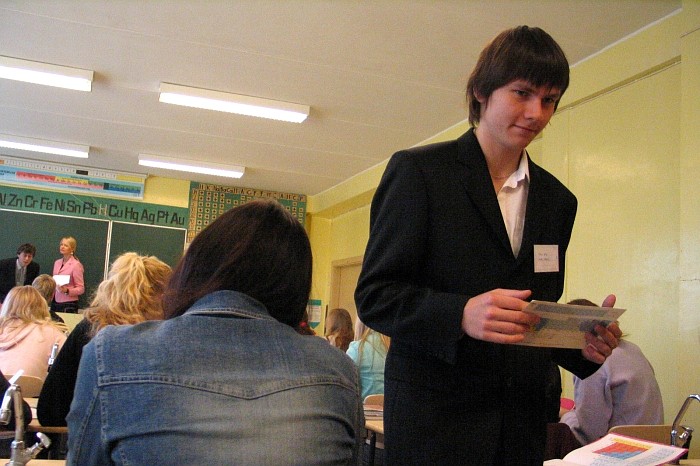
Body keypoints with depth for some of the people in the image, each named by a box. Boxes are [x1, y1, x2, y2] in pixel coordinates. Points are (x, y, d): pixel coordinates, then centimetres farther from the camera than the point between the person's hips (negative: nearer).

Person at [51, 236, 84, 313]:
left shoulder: (76, 265, -8)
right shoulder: (57, 263, 12)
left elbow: (81, 289, -9)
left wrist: (67, 291, -24)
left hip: (69, 304, -6)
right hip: (55, 303, 6)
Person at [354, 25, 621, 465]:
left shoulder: (557, 199, 10)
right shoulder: (419, 170, -6)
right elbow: (374, 295, -11)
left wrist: (582, 344, -5)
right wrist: (461, 314, -26)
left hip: (522, 421, 5)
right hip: (433, 415, -4)